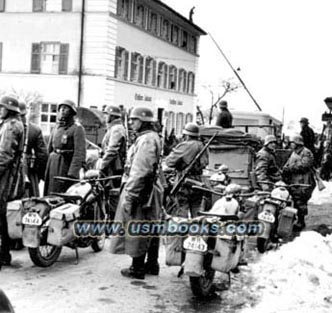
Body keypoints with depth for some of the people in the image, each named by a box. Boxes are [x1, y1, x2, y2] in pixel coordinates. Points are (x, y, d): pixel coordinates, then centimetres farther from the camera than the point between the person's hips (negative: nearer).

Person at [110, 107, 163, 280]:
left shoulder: (146, 140, -17)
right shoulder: (153, 137, 16)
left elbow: (140, 171, -24)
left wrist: (130, 195, -23)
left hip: (140, 190, -11)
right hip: (151, 189, 11)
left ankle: (137, 268, 4)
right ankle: (152, 264, 25)